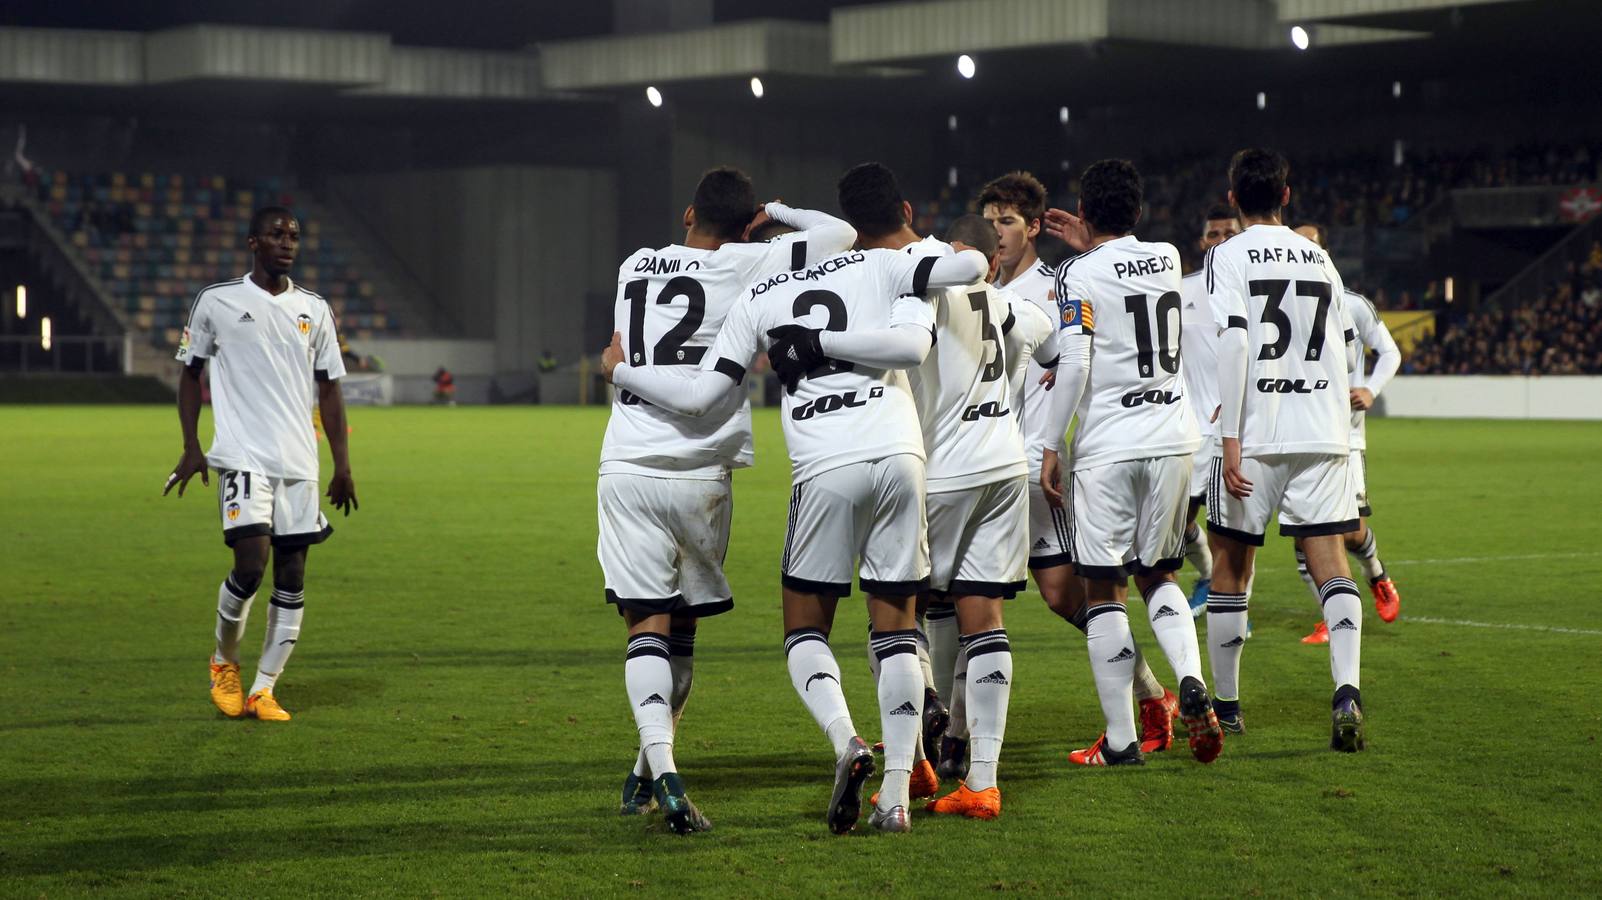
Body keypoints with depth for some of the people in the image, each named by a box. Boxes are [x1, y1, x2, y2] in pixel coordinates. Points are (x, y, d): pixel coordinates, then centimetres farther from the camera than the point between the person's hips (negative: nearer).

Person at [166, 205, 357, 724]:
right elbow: (190, 373, 10)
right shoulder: (216, 302, 2)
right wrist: (191, 447, 1)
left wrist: (342, 466, 8)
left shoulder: (314, 309, 11)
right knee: (250, 565, -16)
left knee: (292, 579, 2)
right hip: (243, 457, -4)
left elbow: (328, 388, 14)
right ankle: (225, 662, 9)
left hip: (299, 463, 4)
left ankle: (264, 689, 10)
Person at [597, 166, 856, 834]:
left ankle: (658, 769, -23)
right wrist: (776, 213, 17)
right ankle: (648, 775, 22)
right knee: (681, 629, 14)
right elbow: (838, 236, 1)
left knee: (648, 626, -4)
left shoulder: (633, 268, 11)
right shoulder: (742, 267, -2)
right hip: (698, 475, -2)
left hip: (627, 469, 2)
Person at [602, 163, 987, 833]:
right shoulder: (881, 267, 11)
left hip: (825, 470, -1)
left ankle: (845, 741, -15)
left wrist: (618, 371, 23)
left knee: (805, 629, 13)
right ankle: (897, 794, 1)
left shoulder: (758, 302, 13)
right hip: (899, 457, 1)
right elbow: (974, 266, 2)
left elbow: (698, 397, 8)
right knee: (896, 629, 9)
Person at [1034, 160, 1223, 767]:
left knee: (1104, 591, 2)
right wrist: (1091, 246, 38)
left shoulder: (1079, 274, -7)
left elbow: (1074, 365, -15)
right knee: (1158, 577, 18)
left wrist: (1051, 447, -10)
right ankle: (1191, 681, -8)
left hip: (1107, 445, -5)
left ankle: (1121, 740, 2)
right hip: (1172, 438, 5)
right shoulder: (1169, 259, 8)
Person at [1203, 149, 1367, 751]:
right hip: (1323, 432, 3)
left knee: (1231, 567, 10)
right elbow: (1340, 350, 17)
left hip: (1254, 436, -3)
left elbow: (1233, 341, -15)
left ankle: (1226, 704, 19)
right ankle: (1347, 690, -21)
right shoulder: (1321, 259, 12)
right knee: (1330, 564, -1)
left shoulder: (1228, 256, -3)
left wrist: (1231, 436, -16)